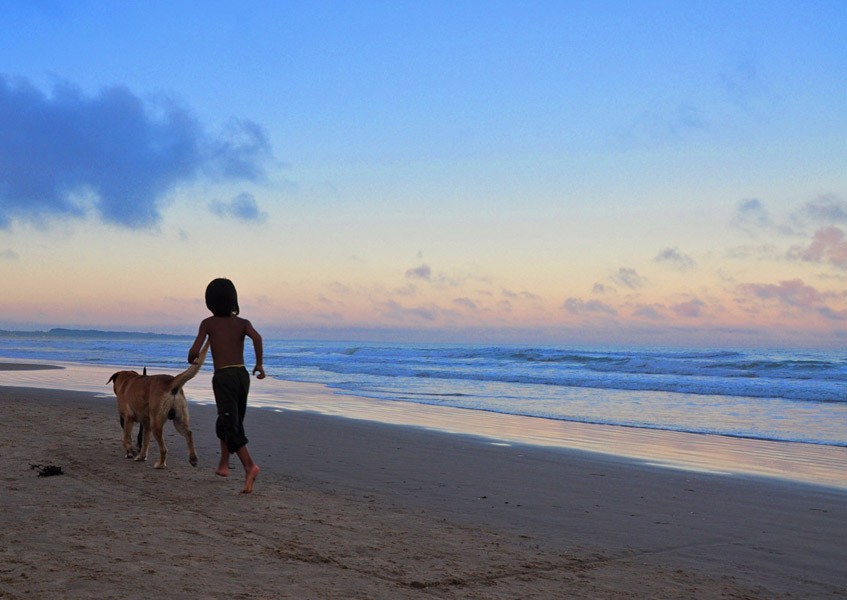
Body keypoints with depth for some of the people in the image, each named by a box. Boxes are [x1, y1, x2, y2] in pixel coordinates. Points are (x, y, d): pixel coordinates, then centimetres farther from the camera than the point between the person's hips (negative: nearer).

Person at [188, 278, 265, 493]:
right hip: (243, 375, 4)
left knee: (231, 427, -8)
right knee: (230, 421, 24)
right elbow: (256, 337, -14)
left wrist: (191, 361, 19)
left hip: (223, 377, -4)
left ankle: (249, 465, -26)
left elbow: (194, 352, -4)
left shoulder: (208, 323, 2)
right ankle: (224, 464, 32)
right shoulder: (242, 322, 8)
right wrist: (259, 363, -6)